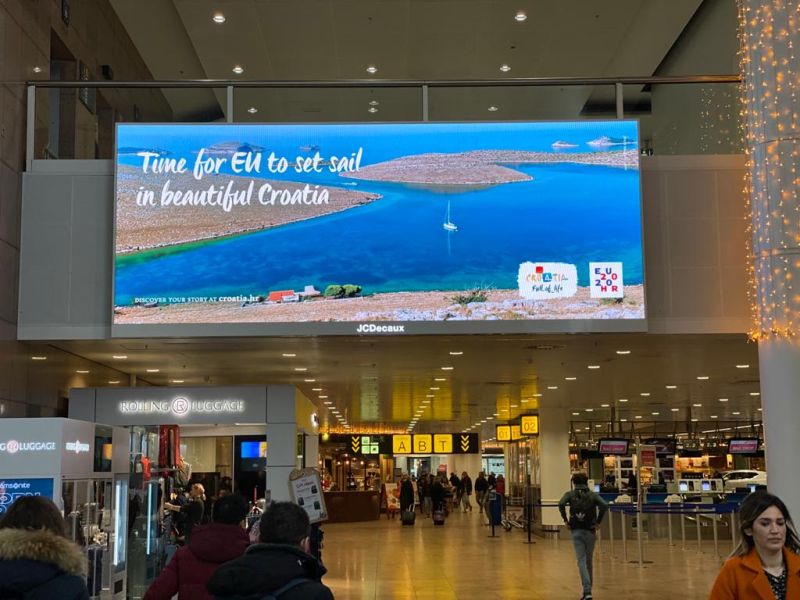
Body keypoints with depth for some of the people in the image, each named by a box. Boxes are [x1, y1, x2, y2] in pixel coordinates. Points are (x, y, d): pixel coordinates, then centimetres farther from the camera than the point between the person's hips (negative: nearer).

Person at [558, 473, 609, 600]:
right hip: (589, 531, 1)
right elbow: (604, 506, -11)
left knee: (581, 561, -3)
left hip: (576, 531, -1)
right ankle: (588, 588, 24)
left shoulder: (570, 494, 4)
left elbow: (561, 504, -15)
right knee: (589, 561, 16)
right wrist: (598, 522, -4)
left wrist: (565, 520, -6)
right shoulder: (593, 495, 7)